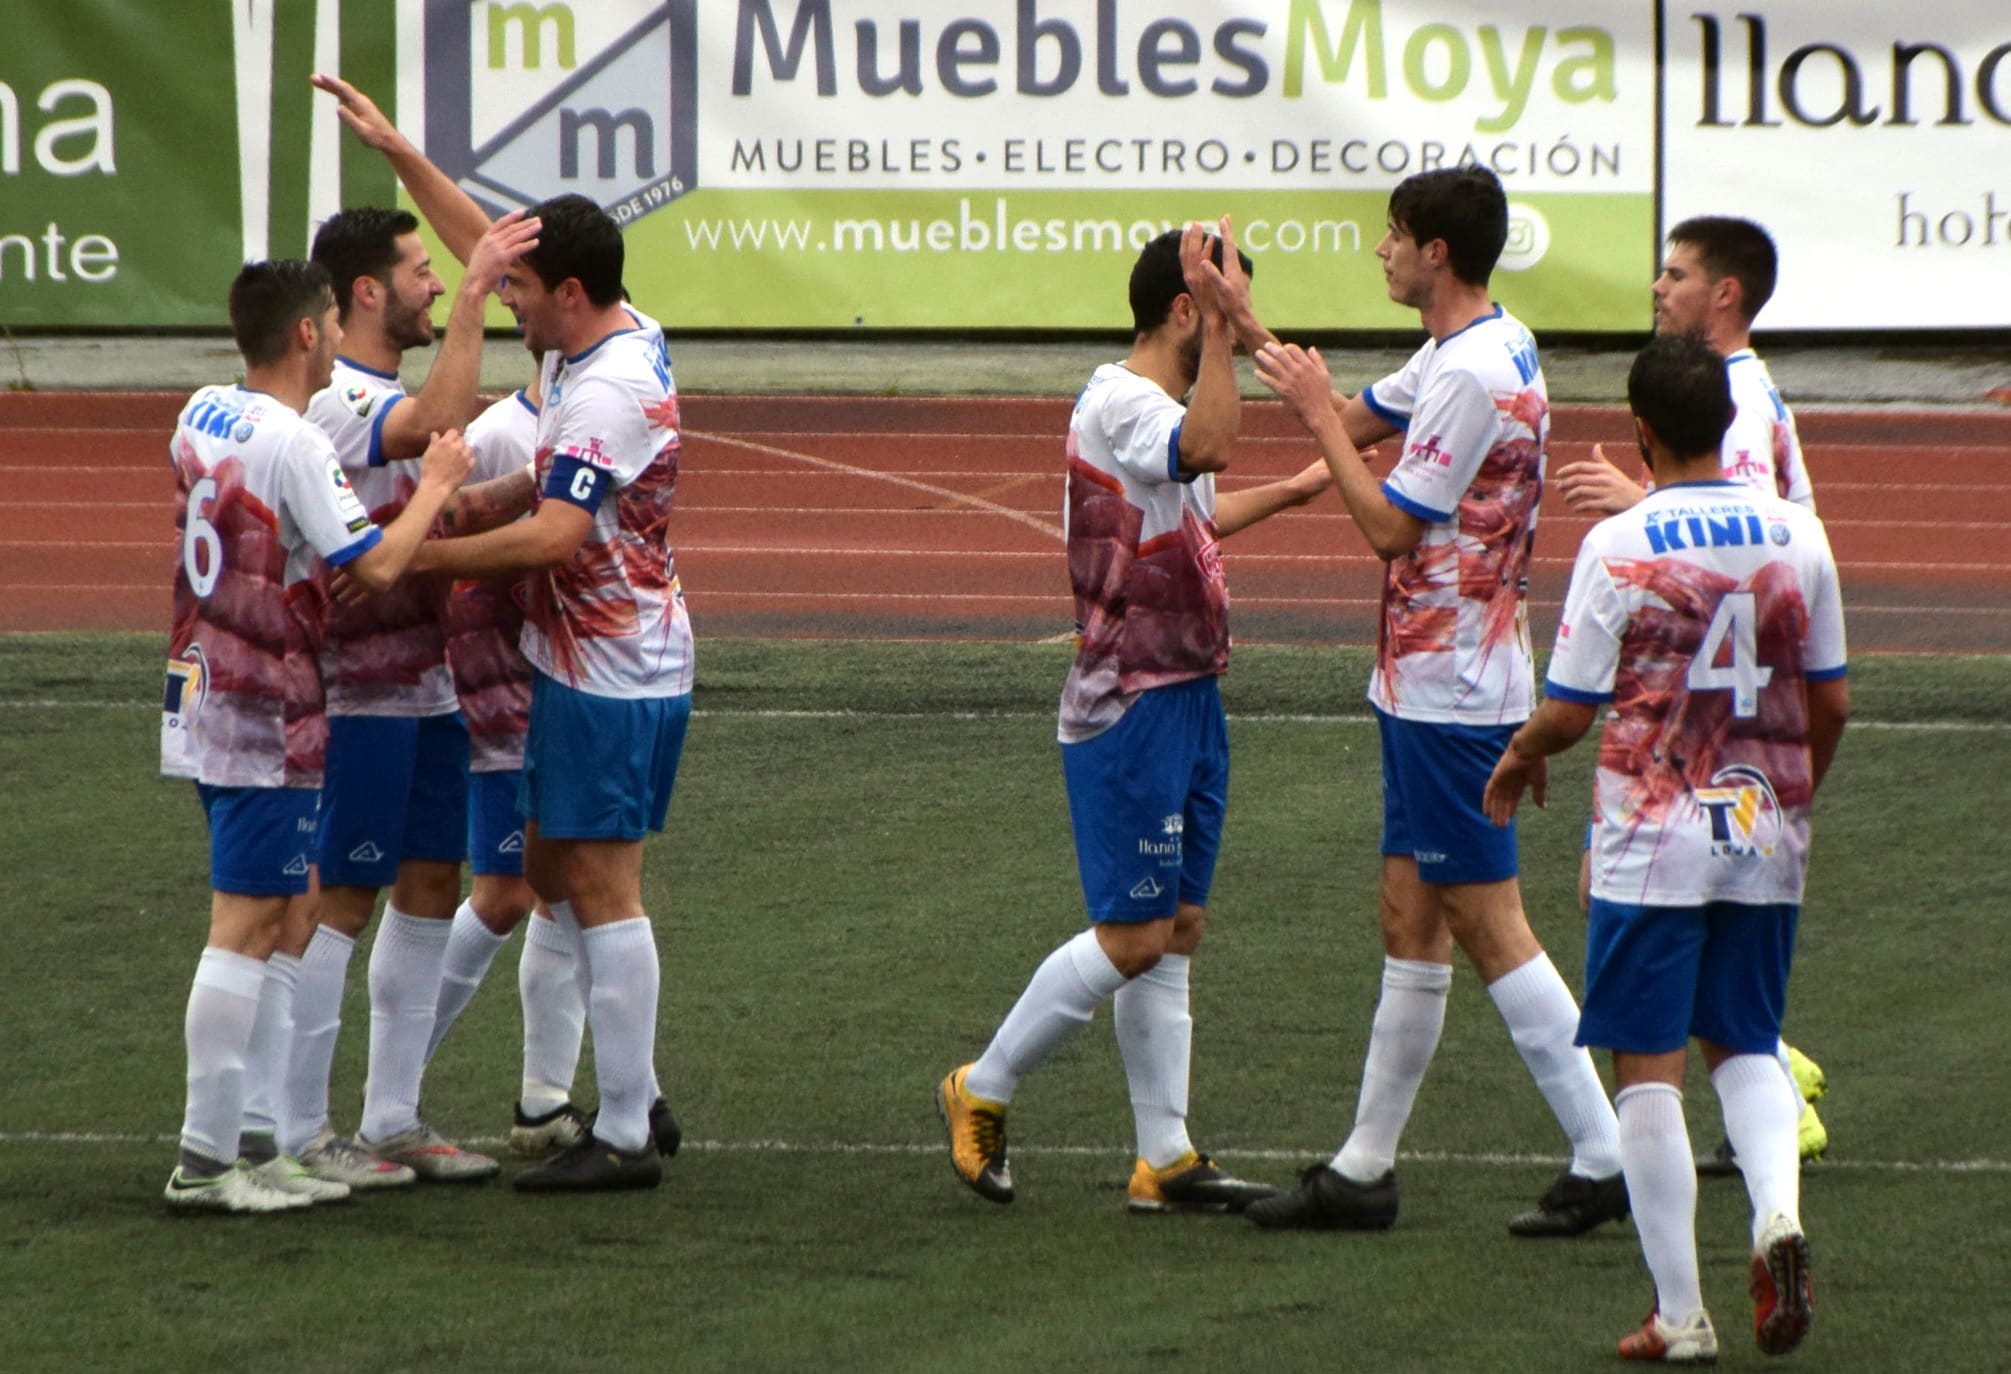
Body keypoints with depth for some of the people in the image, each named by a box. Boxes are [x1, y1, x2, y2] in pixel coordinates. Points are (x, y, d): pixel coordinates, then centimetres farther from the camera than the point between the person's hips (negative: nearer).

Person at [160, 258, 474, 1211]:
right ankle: (206, 1160, -8)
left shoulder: (204, 416, 9)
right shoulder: (293, 445, -18)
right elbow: (378, 566, -19)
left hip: (202, 697, 9)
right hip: (267, 721, -9)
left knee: (275, 919, 15)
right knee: (245, 927, -7)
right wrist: (435, 484, -4)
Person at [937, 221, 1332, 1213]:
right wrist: (1222, 320, -38)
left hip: (1185, 698, 10)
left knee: (1176, 928, 8)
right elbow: (1206, 448, -39)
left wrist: (1287, 493, 45)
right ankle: (982, 1093, 8)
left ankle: (1165, 1158, 10)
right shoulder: (1118, 402, -16)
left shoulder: (1156, 406, 16)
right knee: (1133, 935, -7)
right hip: (1130, 710, -10)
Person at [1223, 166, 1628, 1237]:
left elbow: (1388, 527, -19)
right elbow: (1358, 422, 24)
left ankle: (1603, 1160, -4)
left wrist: (1316, 412, -10)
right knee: (1411, 922, 13)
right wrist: (1250, 331, 17)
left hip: (1452, 694, -10)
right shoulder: (1480, 349, 11)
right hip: (1431, 682, 10)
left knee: (1490, 928, -7)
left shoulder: (1473, 375, -21)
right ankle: (1365, 1169, 18)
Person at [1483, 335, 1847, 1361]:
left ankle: (1680, 1315, 3)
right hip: (1766, 842, 4)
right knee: (1745, 1045, 18)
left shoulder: (1619, 546, -11)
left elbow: (1568, 710, -9)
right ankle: (1778, 1208, -11)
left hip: (1652, 842, -4)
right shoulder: (1795, 536, 1)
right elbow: (1830, 704, 7)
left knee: (1649, 1069, 3)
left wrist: (1516, 762, 13)